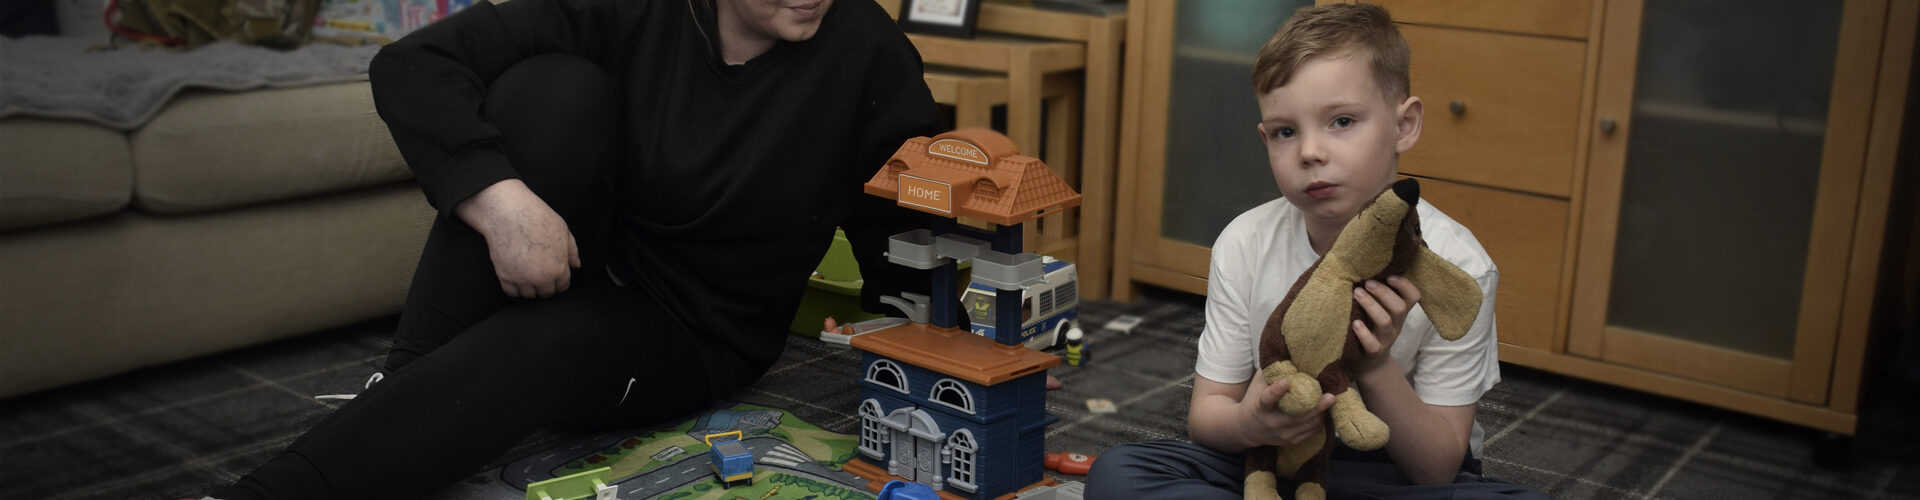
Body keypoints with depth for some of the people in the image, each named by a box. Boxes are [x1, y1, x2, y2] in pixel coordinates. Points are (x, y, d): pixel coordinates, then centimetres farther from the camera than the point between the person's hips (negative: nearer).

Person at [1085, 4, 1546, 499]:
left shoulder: (1456, 263, -17)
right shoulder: (1245, 244, -9)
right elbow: (1206, 411, -3)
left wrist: (1378, 367, -31)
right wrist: (1248, 423, -28)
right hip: (1272, 456, 2)